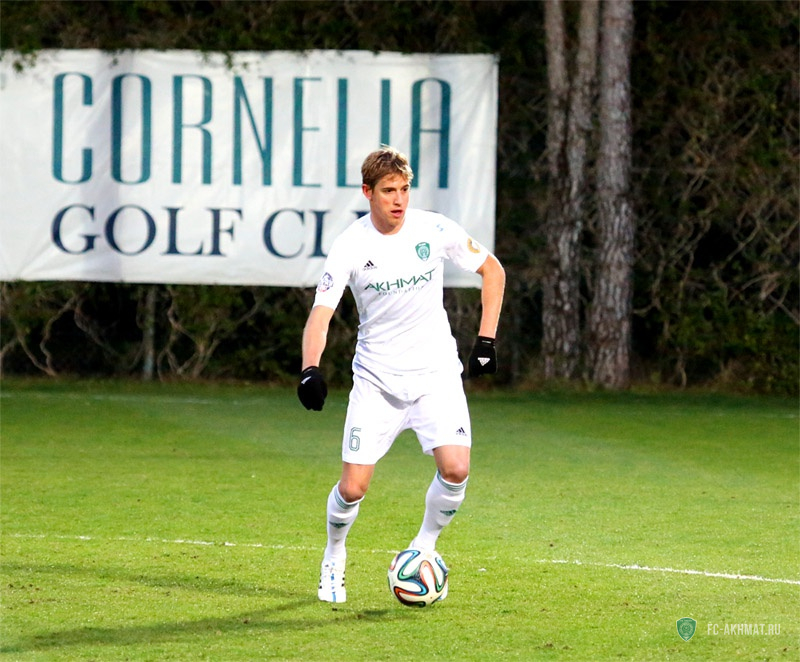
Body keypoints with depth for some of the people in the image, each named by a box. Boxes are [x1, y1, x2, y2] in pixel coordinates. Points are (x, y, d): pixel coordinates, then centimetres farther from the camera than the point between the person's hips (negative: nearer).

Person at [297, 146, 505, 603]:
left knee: (455, 468, -19)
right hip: (377, 377, -1)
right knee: (353, 487, -6)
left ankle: (425, 546, 8)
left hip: (436, 372, 1)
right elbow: (321, 313, -14)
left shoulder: (434, 230, -6)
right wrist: (311, 369, -32)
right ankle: (334, 560, 24)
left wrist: (486, 340, 3)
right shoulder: (350, 247, -10)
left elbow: (492, 270, 8)